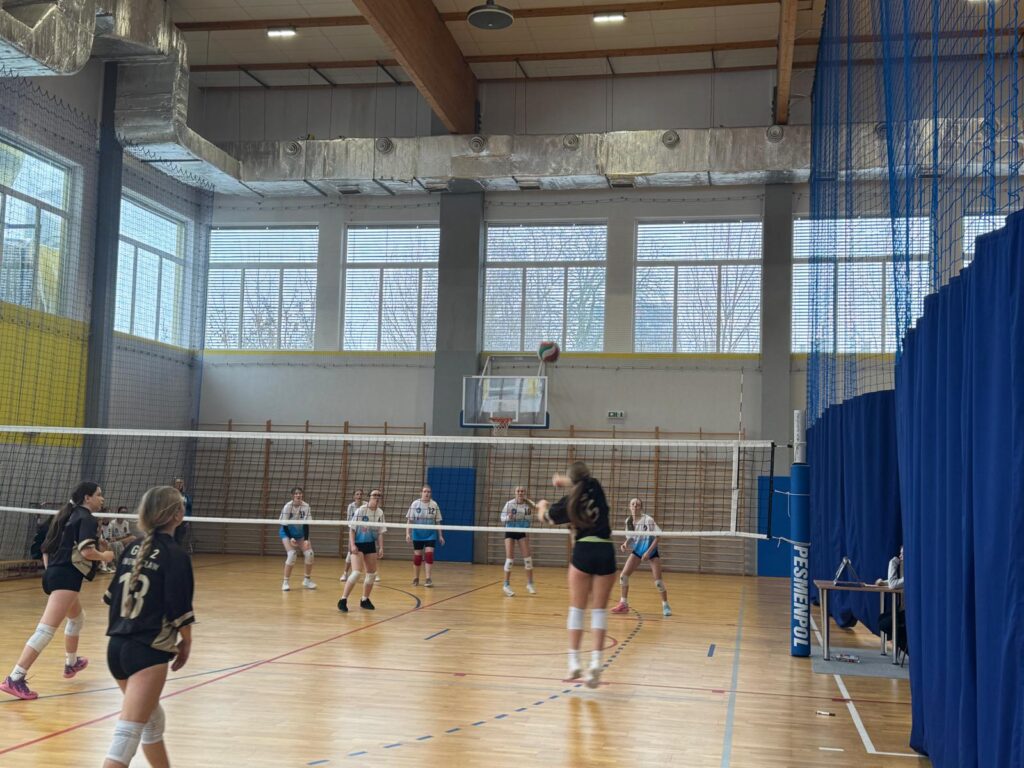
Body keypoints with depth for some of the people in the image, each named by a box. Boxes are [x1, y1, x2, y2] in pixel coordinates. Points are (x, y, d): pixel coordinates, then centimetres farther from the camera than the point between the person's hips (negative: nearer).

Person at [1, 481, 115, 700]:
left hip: (53, 573, 10)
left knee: (77, 617, 31)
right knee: (47, 629, -17)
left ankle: (71, 663, 46)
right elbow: (86, 551, -19)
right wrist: (104, 556, -1)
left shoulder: (68, 516, 19)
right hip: (67, 577, -10)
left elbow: (46, 548, 21)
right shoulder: (86, 518, -6)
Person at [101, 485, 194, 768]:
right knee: (127, 734, -9)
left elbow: (112, 596, 14)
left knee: (152, 718, 26)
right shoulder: (175, 554, -11)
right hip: (148, 651, -8)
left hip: (116, 646, 8)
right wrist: (186, 641, 2)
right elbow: (179, 608, -14)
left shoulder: (133, 548, 9)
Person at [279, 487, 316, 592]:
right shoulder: (287, 507, -21)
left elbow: (306, 524, -14)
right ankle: (285, 582, -10)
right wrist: (290, 538, -27)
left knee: (309, 554, -8)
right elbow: (284, 525, -17)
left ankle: (307, 580, 11)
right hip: (287, 533, -3)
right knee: (292, 554, -22)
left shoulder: (305, 506, -15)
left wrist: (306, 539, -22)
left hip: (300, 533, 3)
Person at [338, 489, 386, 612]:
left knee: (372, 574, 9)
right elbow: (352, 529, -10)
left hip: (371, 545, 6)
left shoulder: (380, 512, 1)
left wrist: (381, 547, 0)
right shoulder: (361, 510, -13)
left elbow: (380, 532, 7)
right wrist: (352, 545, -18)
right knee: (356, 572, -16)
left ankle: (365, 600, 26)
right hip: (358, 544, -6)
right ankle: (343, 600, -8)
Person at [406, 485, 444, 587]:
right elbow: (410, 520, -3)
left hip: (430, 535, 0)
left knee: (429, 555, -11)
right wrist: (408, 533, -12)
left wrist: (440, 535, 2)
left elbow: (437, 522, 3)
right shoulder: (415, 504, -4)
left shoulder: (434, 504, -1)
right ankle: (415, 579, 18)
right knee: (417, 556, 5)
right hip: (417, 535, 0)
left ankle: (428, 579, -7)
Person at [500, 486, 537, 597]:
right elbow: (502, 518, -10)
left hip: (522, 532, 2)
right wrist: (508, 517, -33)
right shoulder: (509, 503, -14)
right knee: (509, 559, -7)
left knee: (527, 558, -3)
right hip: (510, 532, -2)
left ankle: (530, 584, 10)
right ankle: (506, 585, 3)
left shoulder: (528, 503, -9)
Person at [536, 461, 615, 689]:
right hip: (606, 552, 1)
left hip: (583, 551, -1)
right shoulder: (595, 487, 4)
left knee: (576, 608, 8)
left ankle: (574, 662, 6)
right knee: (599, 610, 5)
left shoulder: (568, 502, 4)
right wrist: (562, 480, 47)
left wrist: (542, 505, 46)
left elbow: (544, 516, 24)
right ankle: (595, 661, -5)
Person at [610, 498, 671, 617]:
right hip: (637, 550, 5)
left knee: (658, 581, -8)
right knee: (623, 575, -5)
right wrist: (625, 544, -12)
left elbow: (657, 537, -18)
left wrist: (648, 552, -24)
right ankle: (624, 604, 8)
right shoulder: (628, 521, -5)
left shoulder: (648, 520, -21)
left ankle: (665, 605, 11)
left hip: (651, 551, -5)